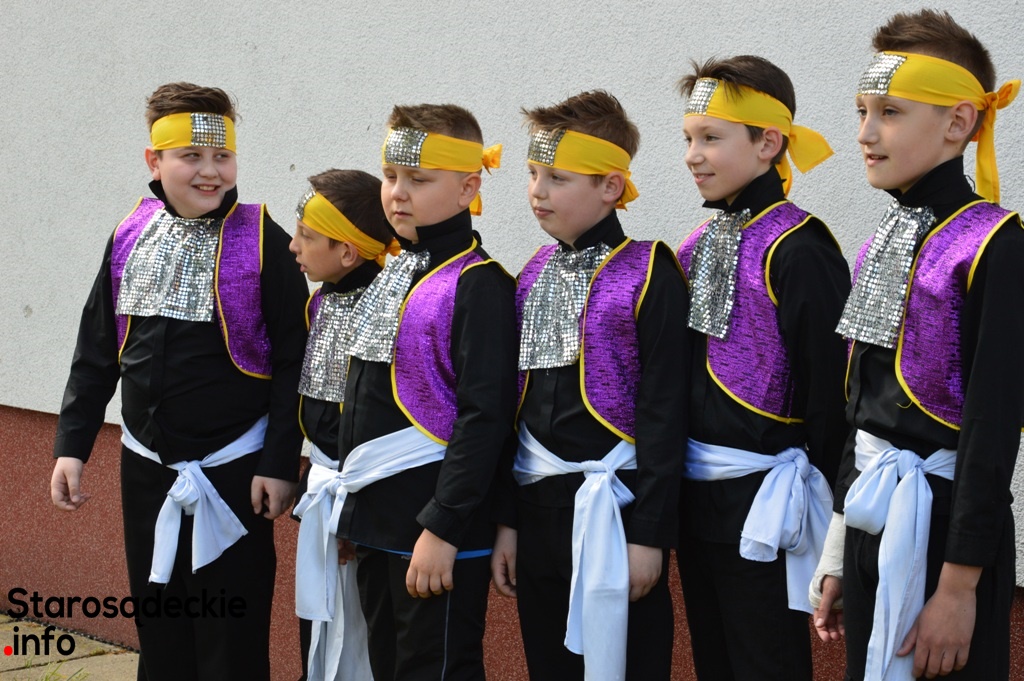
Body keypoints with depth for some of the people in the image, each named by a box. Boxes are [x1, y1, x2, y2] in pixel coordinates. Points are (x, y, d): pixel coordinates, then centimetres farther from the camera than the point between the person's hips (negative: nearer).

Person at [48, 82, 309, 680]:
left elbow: (291, 363, -9)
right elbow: (97, 353, 11)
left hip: (233, 472, -5)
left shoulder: (263, 243, -9)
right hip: (146, 469, 5)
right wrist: (73, 445, 6)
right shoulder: (130, 237, 5)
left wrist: (279, 464, -12)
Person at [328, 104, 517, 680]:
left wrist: (443, 529, -22)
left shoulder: (479, 284, -14)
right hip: (376, 524, 9)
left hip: (438, 531, -9)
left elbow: (484, 417, -20)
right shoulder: (391, 277, 13)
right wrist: (354, 507, 18)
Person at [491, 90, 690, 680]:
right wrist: (507, 520, 9)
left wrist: (649, 533, -16)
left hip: (612, 510, -6)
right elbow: (514, 405, 12)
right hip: (536, 507, 6)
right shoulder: (534, 276, 10)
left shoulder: (649, 274, -9)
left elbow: (664, 414, -13)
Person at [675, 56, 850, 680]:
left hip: (761, 506, -8)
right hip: (696, 498, 8)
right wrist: (680, 478, 15)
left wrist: (817, 502, -13)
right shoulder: (698, 247, 9)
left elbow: (829, 389, -16)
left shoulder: (798, 250, -16)